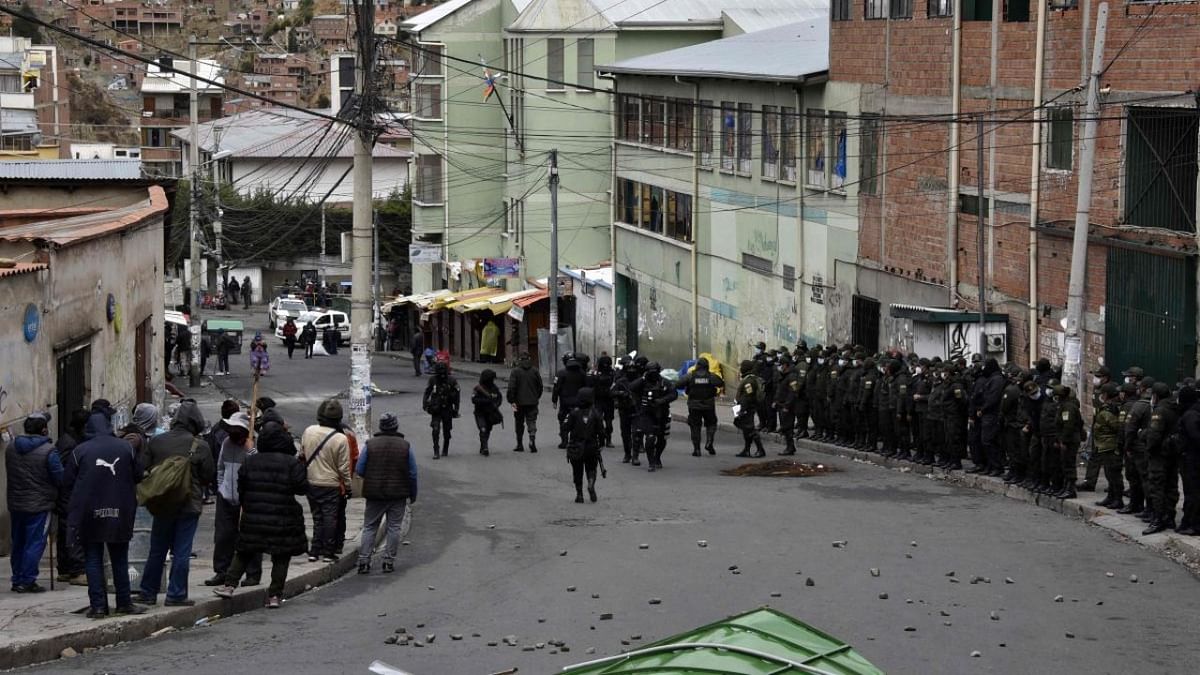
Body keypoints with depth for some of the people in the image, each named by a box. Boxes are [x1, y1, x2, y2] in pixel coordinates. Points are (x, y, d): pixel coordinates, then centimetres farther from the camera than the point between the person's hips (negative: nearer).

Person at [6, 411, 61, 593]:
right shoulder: (48, 451, -16)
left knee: (18, 543, 15)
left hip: (15, 503, 6)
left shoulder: (11, 447, 3)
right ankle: (27, 581, -2)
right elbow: (60, 478, -12)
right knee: (35, 543, -1)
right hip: (39, 505, -6)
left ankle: (17, 580, 20)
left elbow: (10, 473, 13)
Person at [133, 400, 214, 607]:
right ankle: (176, 595, 2)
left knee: (157, 550, 13)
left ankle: (148, 593, 17)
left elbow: (141, 468, 1)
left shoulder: (156, 442, -1)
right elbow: (209, 476, -3)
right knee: (181, 551, 2)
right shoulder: (200, 446, -10)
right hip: (189, 504, -3)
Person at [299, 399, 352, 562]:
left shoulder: (308, 432, -3)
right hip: (331, 485, -4)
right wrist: (347, 483, 4)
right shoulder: (341, 439, -16)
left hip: (311, 483, 4)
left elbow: (302, 456, 10)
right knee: (330, 518, 4)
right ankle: (328, 552, 5)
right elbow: (344, 467, -10)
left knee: (317, 518, 13)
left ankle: (314, 552, 12)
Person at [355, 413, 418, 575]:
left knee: (369, 527, 7)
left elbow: (359, 470, -4)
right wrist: (412, 495, 10)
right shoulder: (405, 446, -4)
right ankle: (389, 561, 5)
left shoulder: (370, 444, -5)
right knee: (394, 528, 7)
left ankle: (363, 561, 1)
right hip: (398, 495, 0)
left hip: (374, 494, 0)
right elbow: (413, 474, -1)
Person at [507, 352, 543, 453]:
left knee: (519, 423, 10)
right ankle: (532, 439, -22)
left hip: (519, 403, -2)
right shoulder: (534, 371, 2)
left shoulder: (515, 371, -8)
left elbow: (511, 388, -13)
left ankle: (520, 445, 16)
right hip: (532, 402, 2)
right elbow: (540, 386, 8)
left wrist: (512, 401, -9)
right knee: (532, 421, 2)